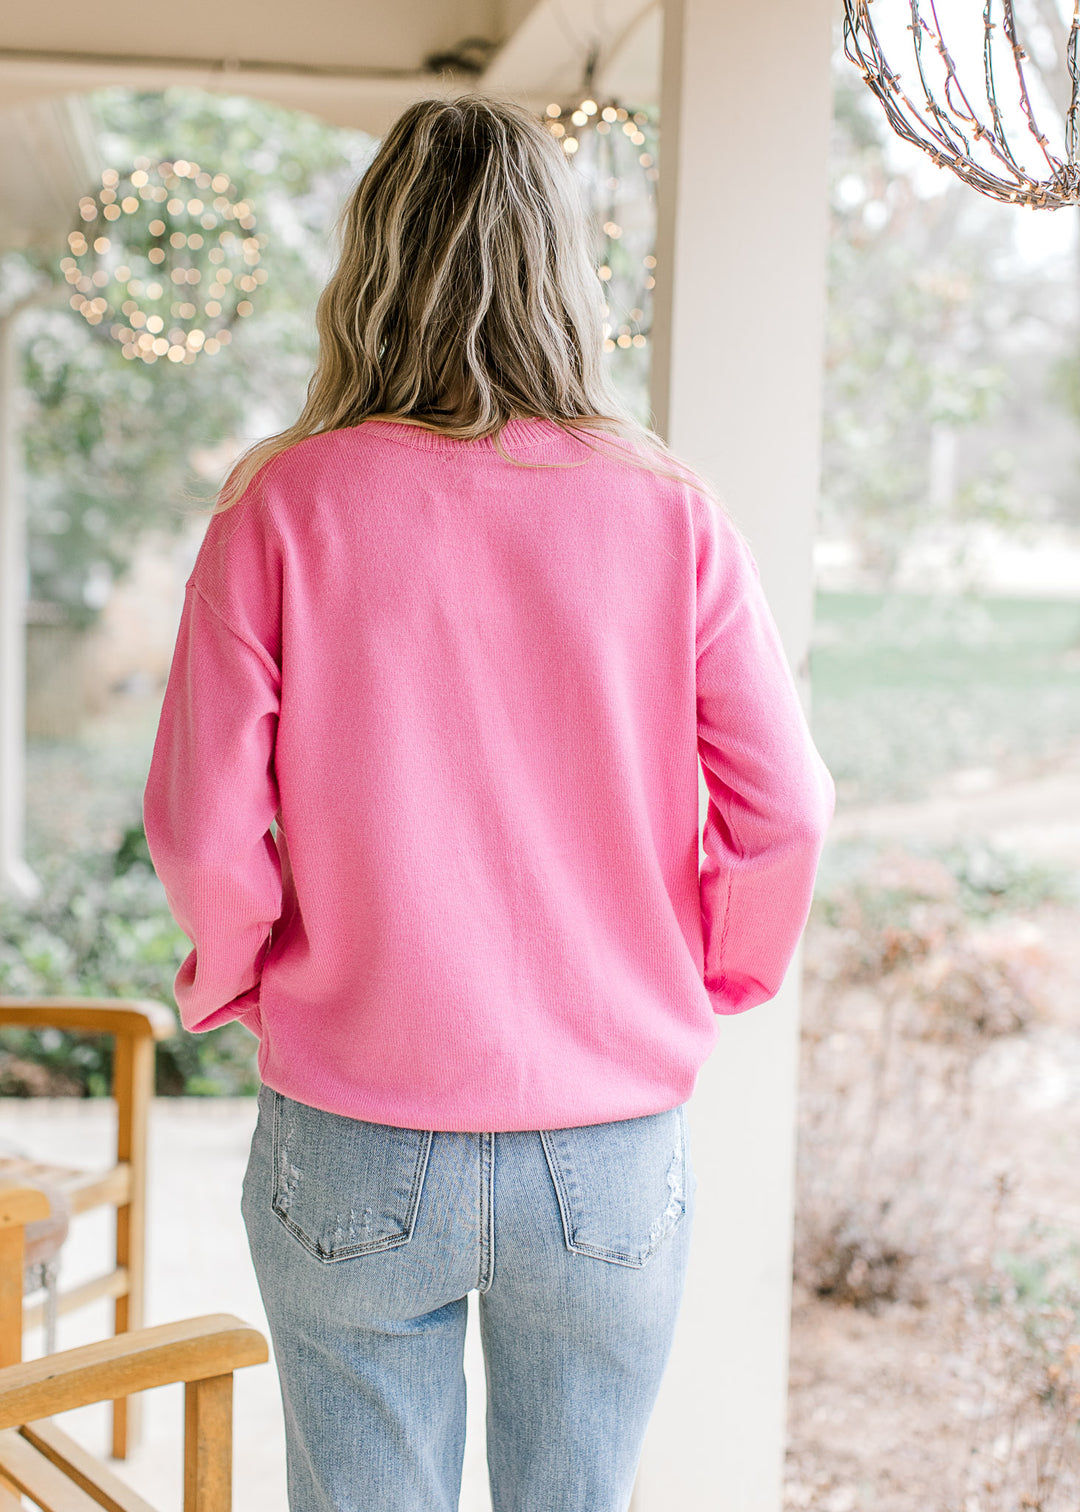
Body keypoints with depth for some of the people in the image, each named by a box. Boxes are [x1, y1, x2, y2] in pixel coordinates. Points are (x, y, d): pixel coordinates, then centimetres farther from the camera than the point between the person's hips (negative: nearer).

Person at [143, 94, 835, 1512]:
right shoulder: (666, 514, -6)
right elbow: (784, 815, -6)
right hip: (610, 1153, 1)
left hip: (352, 1148, -1)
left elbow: (203, 830, -11)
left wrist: (241, 986, 8)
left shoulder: (282, 506, -9)